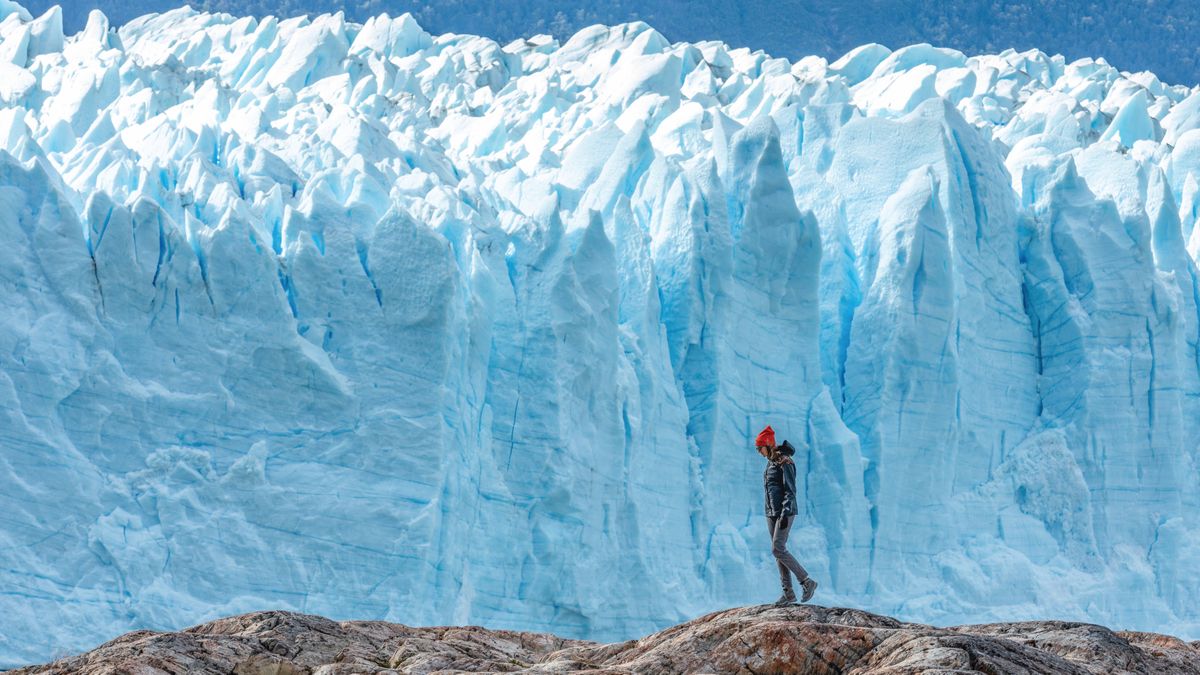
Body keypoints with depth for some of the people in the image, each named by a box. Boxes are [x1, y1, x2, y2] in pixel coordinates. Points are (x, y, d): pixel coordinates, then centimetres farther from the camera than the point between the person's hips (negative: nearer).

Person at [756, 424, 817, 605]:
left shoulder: (784, 462, -13)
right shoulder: (770, 461, 14)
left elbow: (790, 490, -18)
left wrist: (785, 514, -24)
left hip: (784, 512, -9)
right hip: (772, 513, 9)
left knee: (778, 549, -15)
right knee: (778, 551, 5)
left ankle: (807, 582, -5)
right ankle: (789, 594, 6)